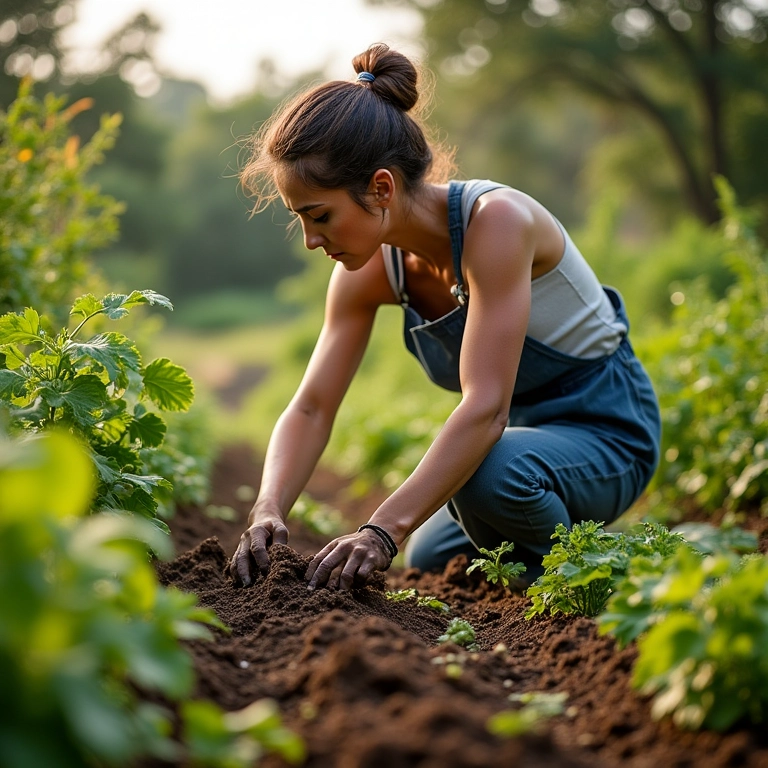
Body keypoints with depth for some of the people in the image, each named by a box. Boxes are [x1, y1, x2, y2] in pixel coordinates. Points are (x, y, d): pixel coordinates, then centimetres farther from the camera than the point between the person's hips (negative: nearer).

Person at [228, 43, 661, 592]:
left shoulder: (494, 221, -32)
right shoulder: (369, 270, -11)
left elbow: (486, 407, -40)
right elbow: (311, 410, -10)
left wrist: (385, 529, -47)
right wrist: (268, 512, -29)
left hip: (606, 432, -7)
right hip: (518, 431, 8)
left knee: (491, 471, -37)